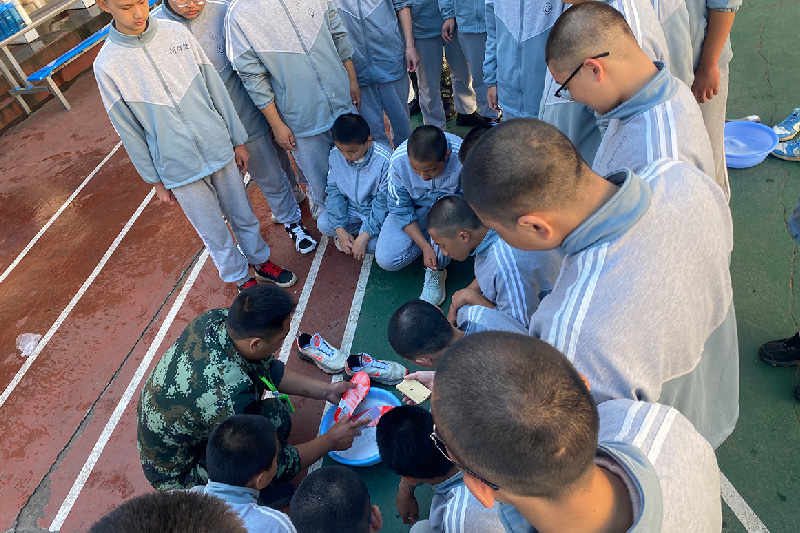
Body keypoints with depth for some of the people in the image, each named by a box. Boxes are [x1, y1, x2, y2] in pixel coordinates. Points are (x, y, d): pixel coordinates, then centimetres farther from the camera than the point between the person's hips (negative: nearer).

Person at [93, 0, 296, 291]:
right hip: (179, 168, -2)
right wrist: (155, 180, 2)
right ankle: (241, 277, 35)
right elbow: (129, 131, -3)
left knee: (243, 214, 17)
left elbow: (215, 86, 3)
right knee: (215, 233, 12)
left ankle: (260, 260, 42)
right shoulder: (107, 66, -10)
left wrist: (238, 139, 5)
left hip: (219, 148, 3)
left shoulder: (175, 31, -3)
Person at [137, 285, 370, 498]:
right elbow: (273, 467, -23)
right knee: (275, 418, -26)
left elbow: (267, 367, 2)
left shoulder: (216, 319, -18)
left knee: (268, 371, 2)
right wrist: (330, 441, -9)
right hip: (178, 473, -7)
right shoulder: (229, 398, -40)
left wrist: (325, 390, 1)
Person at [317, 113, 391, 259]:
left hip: (378, 211, -4)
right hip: (351, 208, 4)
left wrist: (363, 238, -26)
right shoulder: (335, 155, -14)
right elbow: (334, 192, -6)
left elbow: (383, 202, -22)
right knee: (323, 224, -18)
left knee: (372, 244, -27)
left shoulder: (384, 161, -28)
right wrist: (340, 230, -17)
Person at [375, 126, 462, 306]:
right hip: (415, 209, 1)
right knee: (386, 259, -17)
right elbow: (400, 209, -17)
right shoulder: (398, 161, -27)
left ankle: (436, 272, -16)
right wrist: (425, 246, -25)